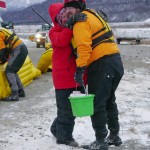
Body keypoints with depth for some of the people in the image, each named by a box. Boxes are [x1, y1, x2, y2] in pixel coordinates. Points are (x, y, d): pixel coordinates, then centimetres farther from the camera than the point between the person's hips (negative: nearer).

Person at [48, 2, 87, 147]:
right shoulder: (54, 32, -3)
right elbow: (62, 41, -24)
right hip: (63, 77, -6)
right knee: (66, 108, 1)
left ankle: (58, 129, 33)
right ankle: (64, 137, 16)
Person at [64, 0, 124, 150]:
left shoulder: (81, 21, -8)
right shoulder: (93, 15, 22)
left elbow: (84, 47, -19)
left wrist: (80, 69, -20)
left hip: (102, 64, -10)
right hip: (116, 61, 10)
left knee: (96, 104, -4)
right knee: (109, 100, 21)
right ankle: (114, 136, 30)